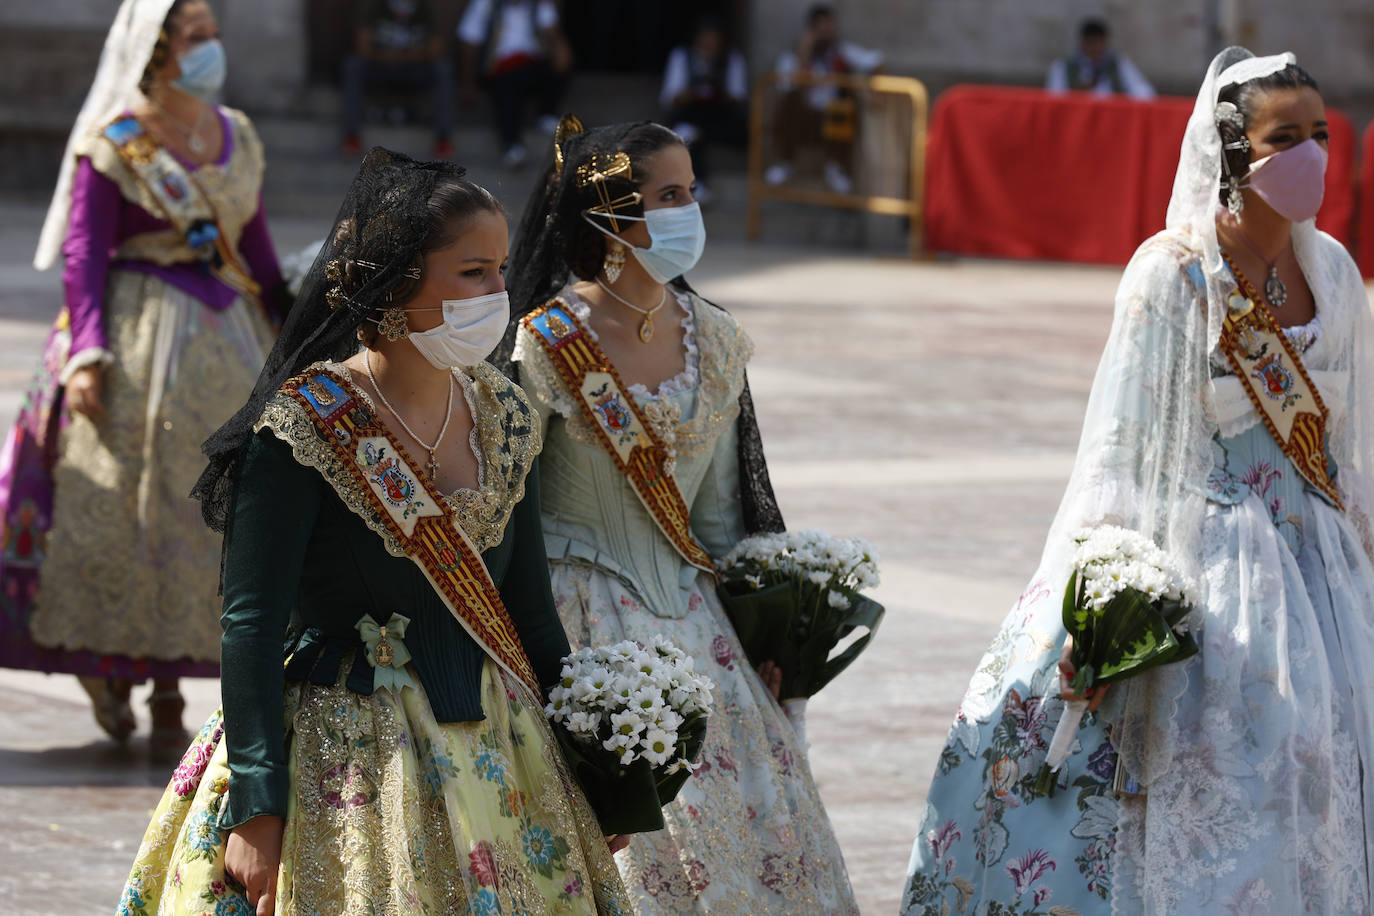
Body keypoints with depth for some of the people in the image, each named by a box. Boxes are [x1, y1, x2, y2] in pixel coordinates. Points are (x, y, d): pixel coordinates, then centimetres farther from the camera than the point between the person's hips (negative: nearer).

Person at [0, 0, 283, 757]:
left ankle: (168, 694, 12)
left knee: (210, 508, 4)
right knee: (123, 504, -2)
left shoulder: (237, 136, 11)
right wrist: (87, 353, -19)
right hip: (139, 334, -6)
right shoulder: (112, 144, -6)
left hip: (225, 339, 6)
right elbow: (83, 253, -10)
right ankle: (104, 661, 17)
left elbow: (258, 249, 16)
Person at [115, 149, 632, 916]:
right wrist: (257, 808, -20)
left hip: (496, 749, 6)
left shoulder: (503, 416, 5)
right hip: (347, 759, -6)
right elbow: (252, 625, -16)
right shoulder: (306, 427, -15)